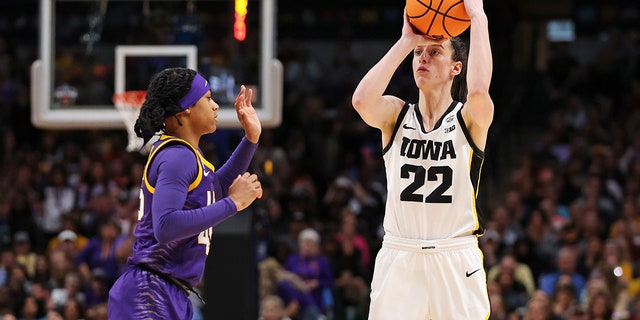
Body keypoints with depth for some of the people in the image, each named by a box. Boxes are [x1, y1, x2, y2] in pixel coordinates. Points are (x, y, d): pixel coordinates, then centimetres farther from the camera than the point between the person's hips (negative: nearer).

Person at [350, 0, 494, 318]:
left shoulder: (470, 119, 0)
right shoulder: (396, 115, 6)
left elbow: (478, 91, -25)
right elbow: (362, 99, -17)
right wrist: (406, 41, -11)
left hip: (456, 261, -2)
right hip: (398, 258, 2)